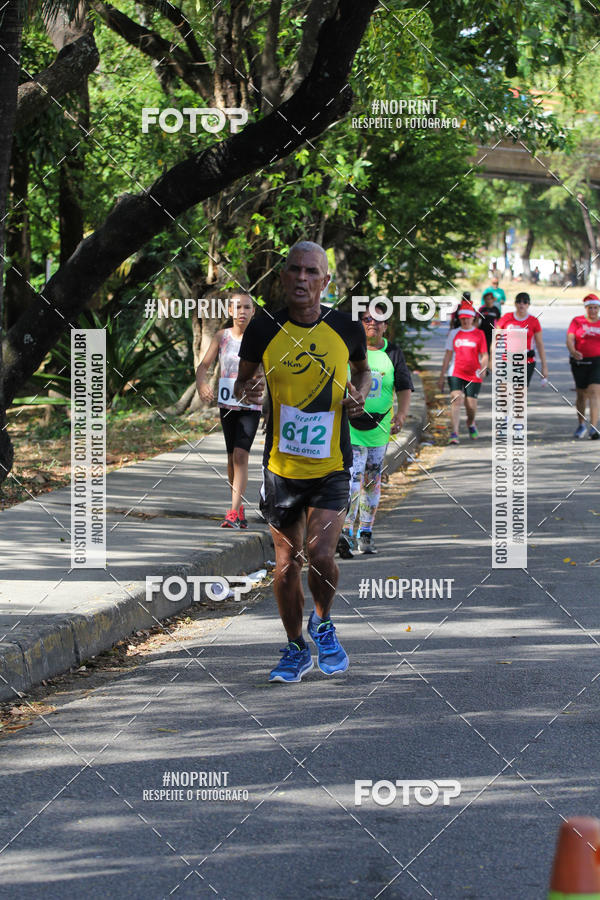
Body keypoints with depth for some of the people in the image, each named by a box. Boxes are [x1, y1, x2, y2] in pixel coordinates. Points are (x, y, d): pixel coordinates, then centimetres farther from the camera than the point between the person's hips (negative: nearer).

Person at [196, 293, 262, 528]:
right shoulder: (222, 336, 3)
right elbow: (204, 366, 2)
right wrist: (201, 384, -19)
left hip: (251, 405, -3)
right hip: (227, 404, 3)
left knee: (240, 455, -16)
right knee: (232, 457, 12)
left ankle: (233, 513, -20)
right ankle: (240, 510, 26)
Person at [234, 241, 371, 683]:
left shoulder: (347, 327, -3)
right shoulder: (264, 328, -5)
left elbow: (363, 369, 17)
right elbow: (241, 382, 8)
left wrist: (359, 395, -3)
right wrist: (246, 393, -14)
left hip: (332, 466, -1)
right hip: (281, 465, 1)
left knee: (321, 554, -15)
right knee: (287, 562, 8)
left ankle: (323, 623, 15)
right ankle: (296, 649, 28)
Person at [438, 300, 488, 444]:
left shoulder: (479, 334, 5)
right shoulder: (454, 333, 9)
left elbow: (484, 355, 5)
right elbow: (448, 355, 11)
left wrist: (483, 368, -15)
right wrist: (441, 377, 9)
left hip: (473, 375, 0)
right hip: (455, 373, 0)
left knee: (471, 405, 0)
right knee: (455, 398, -19)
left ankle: (471, 424, 35)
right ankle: (454, 433, -20)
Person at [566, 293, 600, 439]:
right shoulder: (577, 321, 3)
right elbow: (570, 339, -9)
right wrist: (573, 352, -27)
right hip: (580, 362, 1)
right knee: (581, 394, 12)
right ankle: (581, 426, 31)